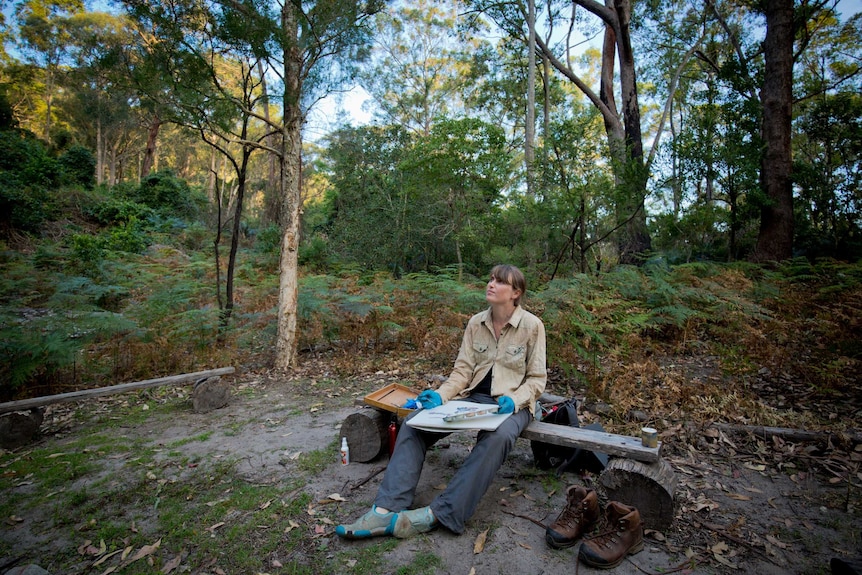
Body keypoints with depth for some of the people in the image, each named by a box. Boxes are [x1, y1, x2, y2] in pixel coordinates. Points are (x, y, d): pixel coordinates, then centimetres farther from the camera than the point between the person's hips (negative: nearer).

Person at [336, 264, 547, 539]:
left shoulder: (532, 325, -6)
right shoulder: (476, 323, 4)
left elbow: (537, 379, -4)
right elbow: (462, 370, 1)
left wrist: (514, 400, -22)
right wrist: (440, 395, -16)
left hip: (511, 403, -4)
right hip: (473, 396, 4)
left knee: (497, 437, -39)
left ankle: (438, 513, -35)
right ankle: (386, 509, -22)